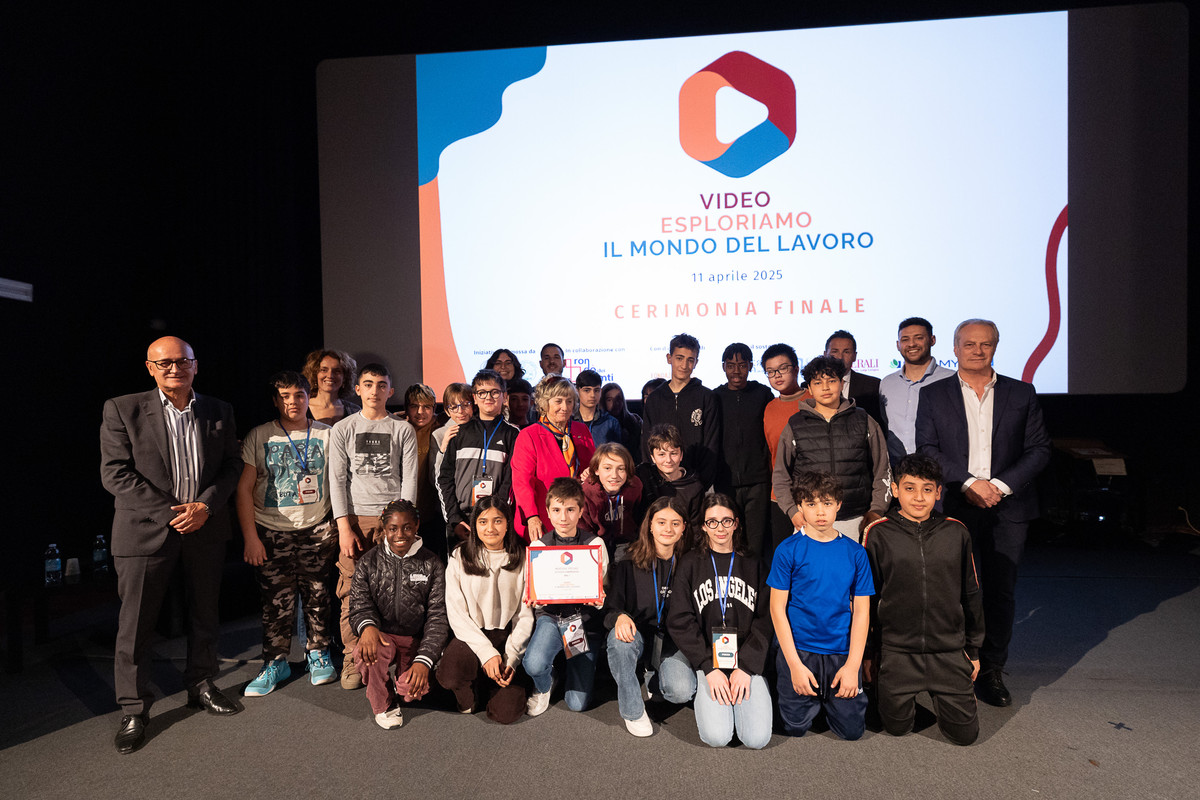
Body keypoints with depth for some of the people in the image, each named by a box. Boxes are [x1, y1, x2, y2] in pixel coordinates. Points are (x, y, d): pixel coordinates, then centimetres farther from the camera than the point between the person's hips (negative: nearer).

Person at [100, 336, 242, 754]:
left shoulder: (219, 412, 4)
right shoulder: (122, 410, -4)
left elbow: (230, 466, 5)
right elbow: (115, 473, -9)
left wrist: (205, 505, -12)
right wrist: (169, 512, -15)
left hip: (205, 528, 3)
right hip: (146, 529, -3)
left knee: (205, 615, 14)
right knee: (136, 623, 4)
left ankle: (201, 685, 34)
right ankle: (134, 709, 21)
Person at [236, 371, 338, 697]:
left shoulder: (326, 434, 4)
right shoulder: (259, 437, 2)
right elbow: (244, 489, 1)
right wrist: (250, 537, -4)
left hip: (316, 530, 1)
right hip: (271, 532, 0)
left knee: (317, 594, 5)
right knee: (276, 600, 3)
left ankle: (318, 653, 23)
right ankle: (276, 661, 19)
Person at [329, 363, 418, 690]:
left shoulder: (403, 430, 8)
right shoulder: (343, 429, 10)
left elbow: (409, 480, 5)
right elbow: (337, 479, 5)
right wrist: (344, 526, -4)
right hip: (355, 518, 1)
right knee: (352, 592, -2)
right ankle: (353, 660, 10)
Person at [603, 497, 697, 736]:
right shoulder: (629, 561, -6)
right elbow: (610, 605, -7)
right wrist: (619, 616, -31)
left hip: (671, 640, 1)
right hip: (637, 635, -1)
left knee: (682, 691, -25)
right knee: (619, 638, -35)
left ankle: (654, 679, 13)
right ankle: (633, 711, -11)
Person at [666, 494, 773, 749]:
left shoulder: (753, 565, 8)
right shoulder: (690, 564, 5)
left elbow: (765, 620, 3)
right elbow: (680, 621, -1)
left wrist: (746, 666, -10)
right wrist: (709, 668, -11)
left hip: (748, 661, 1)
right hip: (707, 659, -1)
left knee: (757, 739, -16)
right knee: (717, 737, -19)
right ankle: (706, 702, 12)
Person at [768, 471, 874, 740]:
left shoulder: (855, 552, 1)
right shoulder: (788, 550, -6)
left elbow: (861, 610, 1)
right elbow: (778, 608, -6)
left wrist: (852, 664, -7)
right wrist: (795, 664, -11)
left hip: (842, 652, 2)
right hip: (798, 649, -2)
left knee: (852, 730, 3)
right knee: (797, 726, 2)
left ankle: (828, 696, 32)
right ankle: (814, 698, 33)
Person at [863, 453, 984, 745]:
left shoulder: (956, 533, -1)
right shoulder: (879, 534, -7)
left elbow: (971, 594, 10)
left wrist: (973, 649, 13)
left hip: (949, 651, 2)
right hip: (897, 652, -1)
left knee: (965, 733, 3)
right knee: (897, 727, 4)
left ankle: (940, 695, 32)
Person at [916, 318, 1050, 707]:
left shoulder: (1022, 394, 9)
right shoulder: (933, 395, 5)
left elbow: (1039, 449, 4)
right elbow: (927, 449, -1)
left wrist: (1001, 485, -9)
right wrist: (968, 483, -12)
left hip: (1008, 508, 1)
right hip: (954, 507, -1)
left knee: (1001, 592, 6)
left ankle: (991, 671, 20)